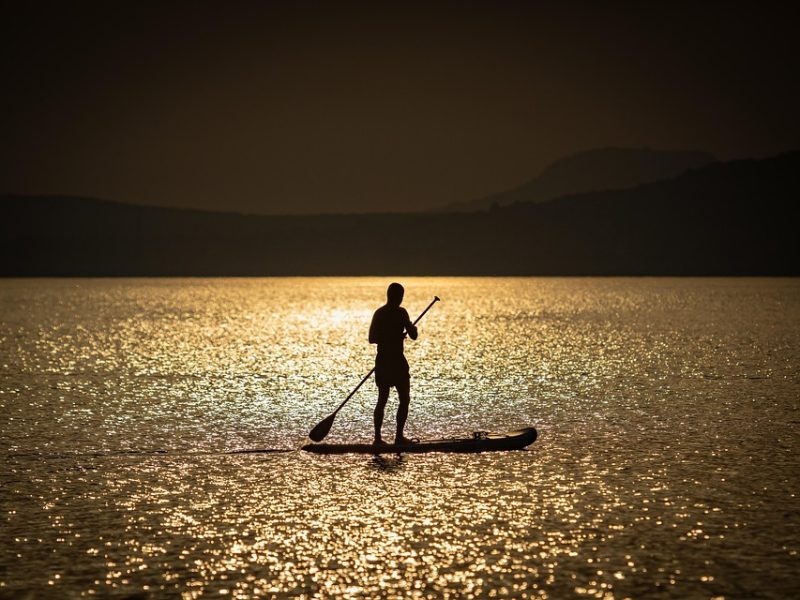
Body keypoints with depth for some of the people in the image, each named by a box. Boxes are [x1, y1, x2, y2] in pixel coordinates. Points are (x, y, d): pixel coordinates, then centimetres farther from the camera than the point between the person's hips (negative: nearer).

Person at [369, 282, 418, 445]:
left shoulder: (378, 313, 7)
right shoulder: (400, 312, -12)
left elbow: (372, 339, 12)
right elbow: (413, 336, -12)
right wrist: (413, 328, 10)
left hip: (381, 359, 6)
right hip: (397, 360, -6)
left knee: (382, 399, 11)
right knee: (404, 399, 3)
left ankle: (377, 437, 8)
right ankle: (399, 436, -1)